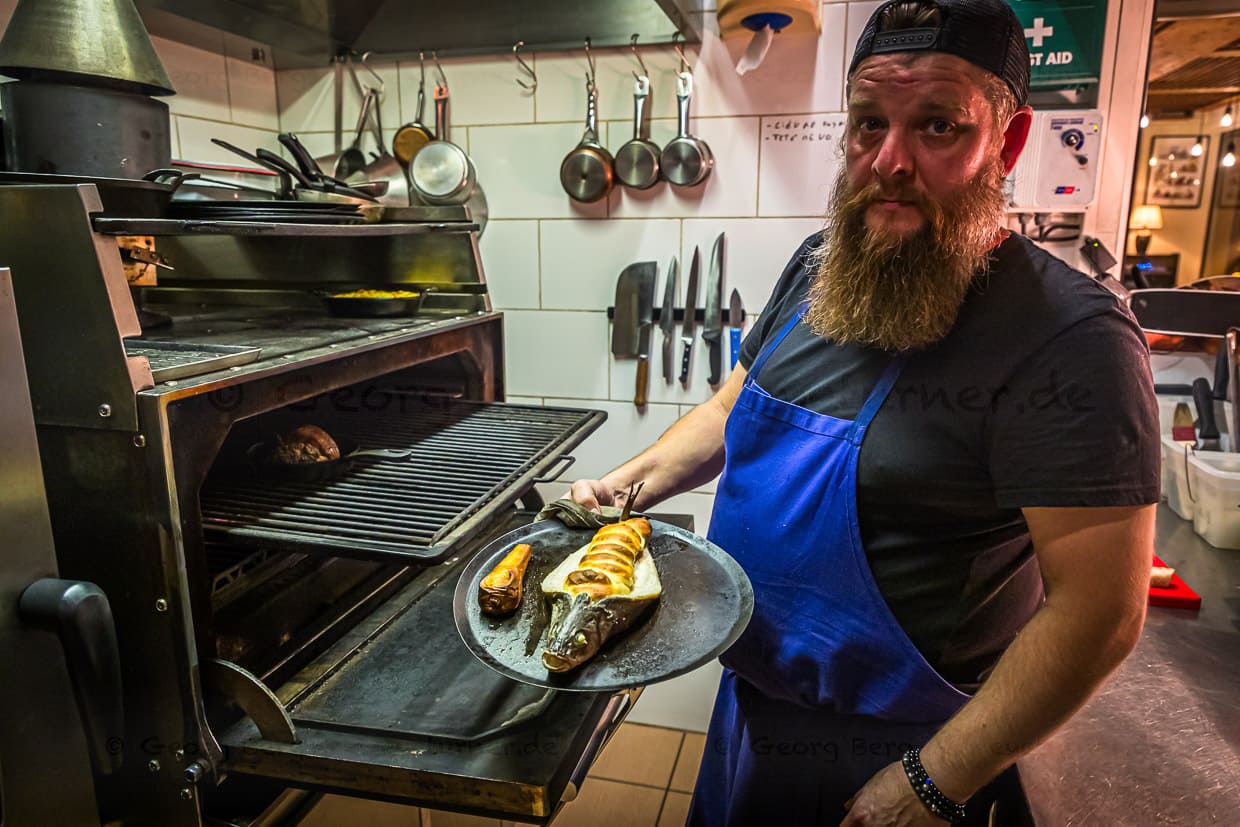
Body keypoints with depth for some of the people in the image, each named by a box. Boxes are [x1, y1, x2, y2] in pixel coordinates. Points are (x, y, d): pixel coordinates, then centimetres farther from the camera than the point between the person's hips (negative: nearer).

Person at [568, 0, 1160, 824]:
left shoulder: (1070, 339, -25)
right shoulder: (820, 264, -3)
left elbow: (1100, 612, -24)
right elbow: (735, 406, 9)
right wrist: (631, 482, -4)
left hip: (892, 753, -6)